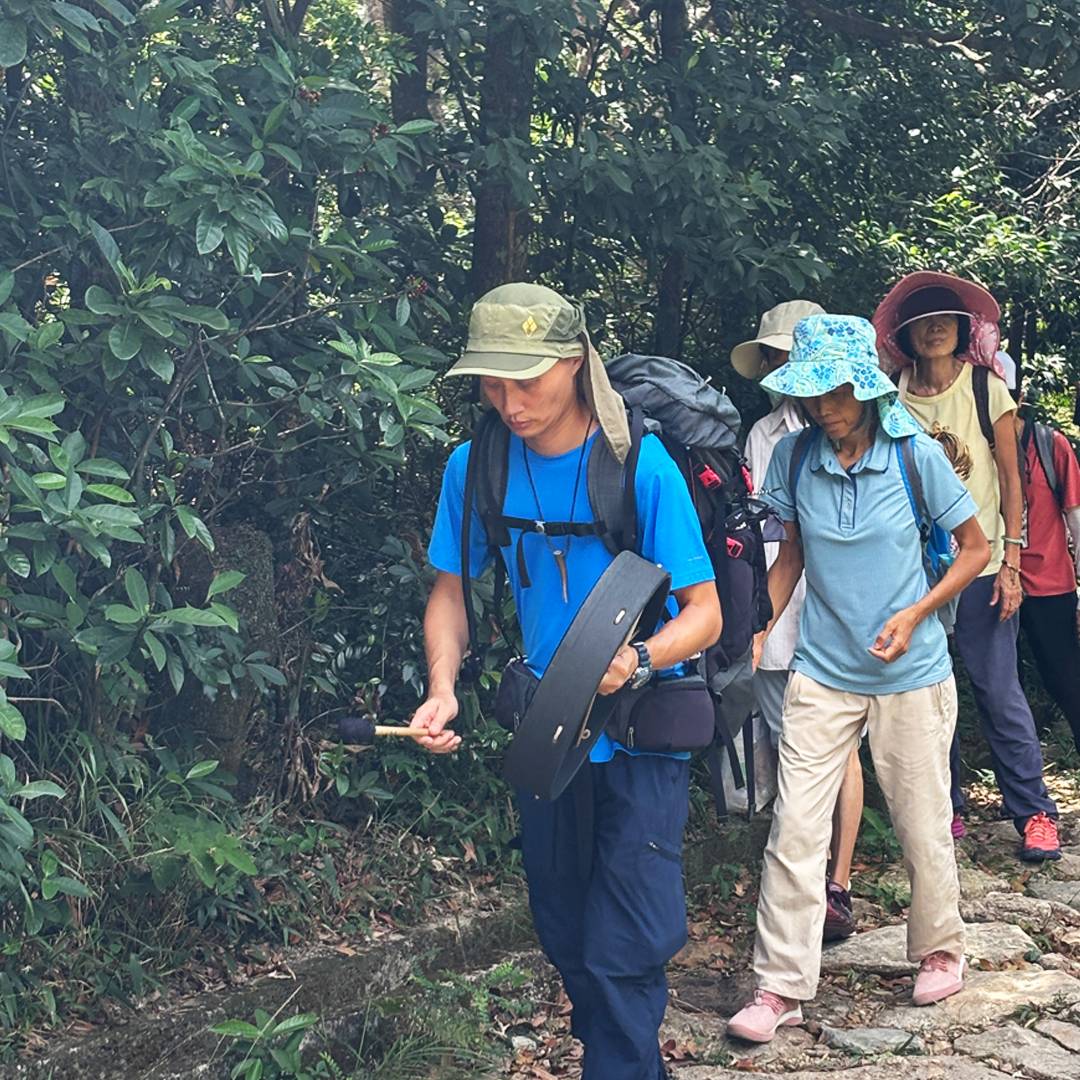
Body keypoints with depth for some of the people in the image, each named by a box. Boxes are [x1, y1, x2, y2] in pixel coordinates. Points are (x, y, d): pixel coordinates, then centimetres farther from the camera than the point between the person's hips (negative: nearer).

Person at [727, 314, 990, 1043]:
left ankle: (941, 951, 35)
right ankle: (781, 986, 6)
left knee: (923, 826, 11)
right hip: (822, 673, 2)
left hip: (911, 675, -2)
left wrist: (916, 615, -14)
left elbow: (976, 549, -2)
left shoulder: (916, 455, -11)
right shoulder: (794, 458, -3)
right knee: (794, 830, -3)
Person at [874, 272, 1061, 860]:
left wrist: (1011, 562, -6)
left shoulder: (987, 389, 0)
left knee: (998, 691, -3)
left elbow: (1010, 480, 1)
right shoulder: (895, 400, 4)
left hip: (979, 564, -2)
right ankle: (944, 808, 19)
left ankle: (1034, 812, 8)